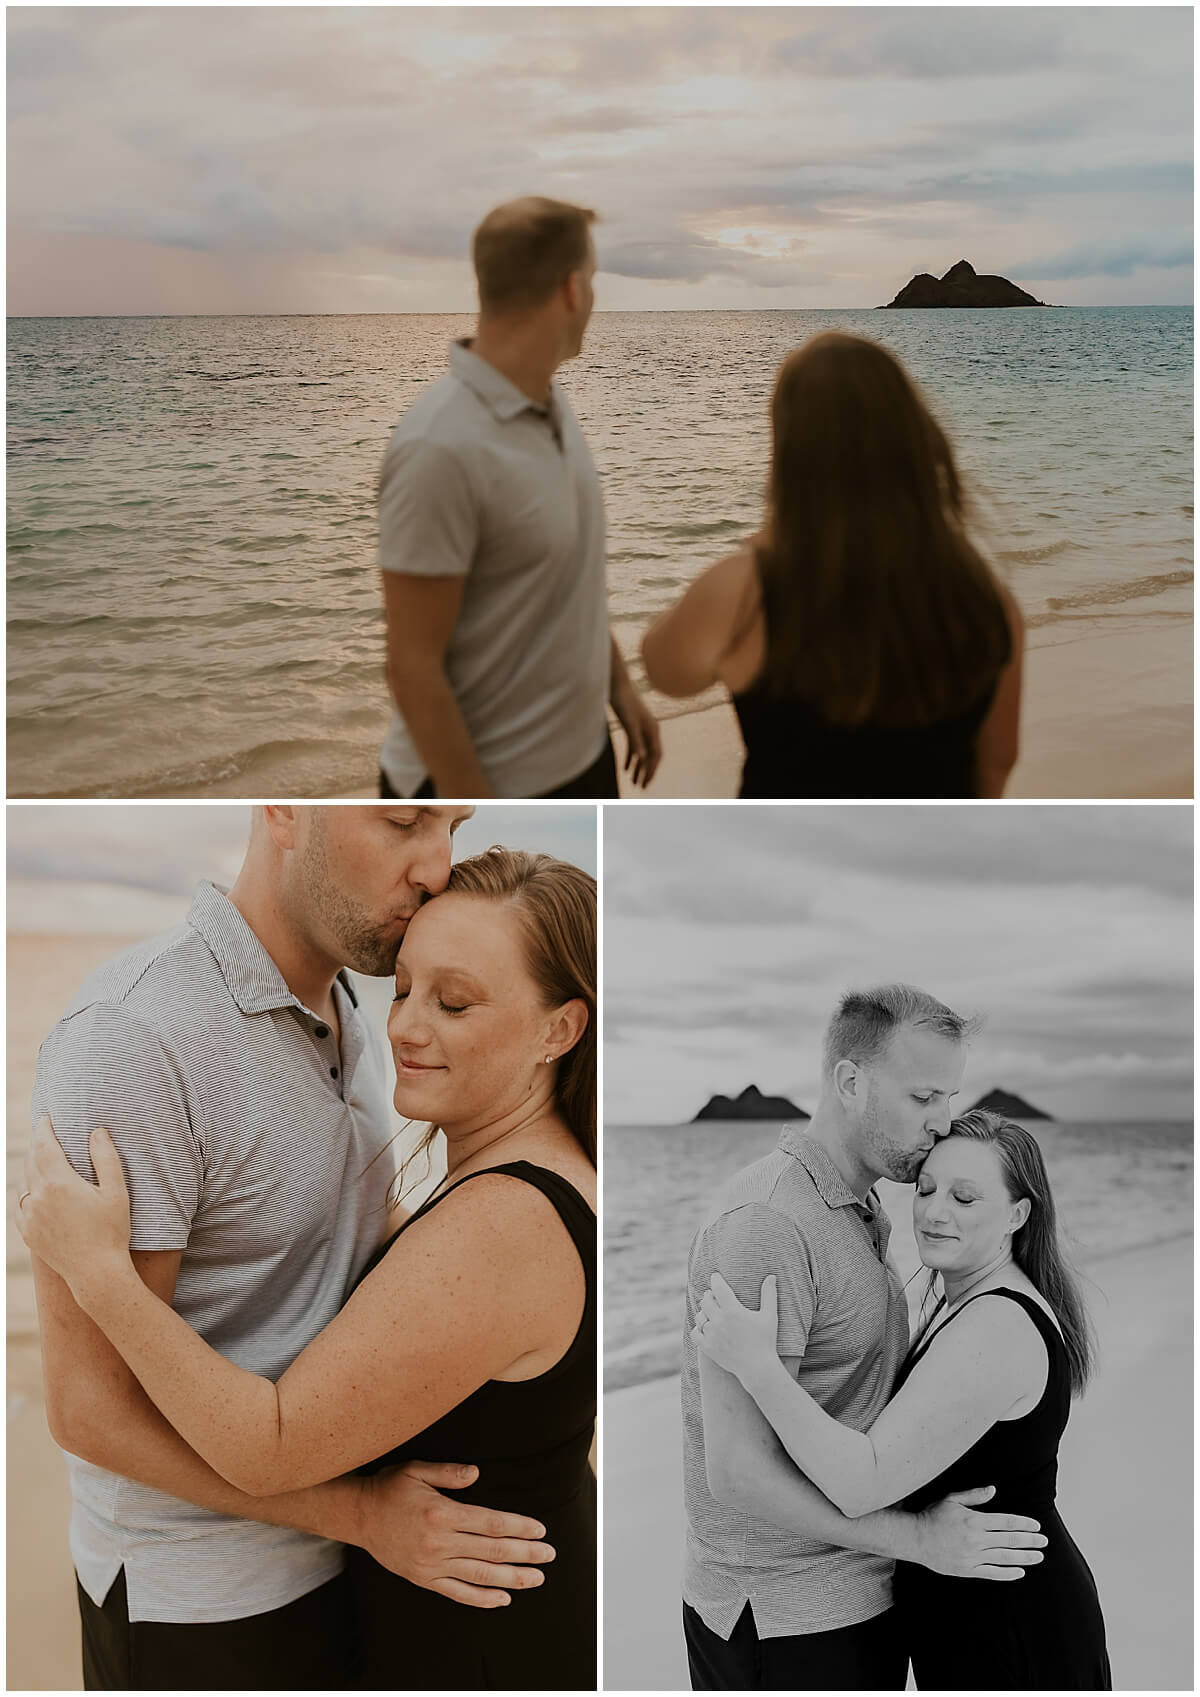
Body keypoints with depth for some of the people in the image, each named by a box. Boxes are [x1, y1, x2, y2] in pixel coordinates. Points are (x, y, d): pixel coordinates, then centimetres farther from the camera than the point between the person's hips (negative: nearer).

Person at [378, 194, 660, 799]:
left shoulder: (553, 408, 2)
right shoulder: (442, 448, -24)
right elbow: (413, 668, -22)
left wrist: (619, 683, 16)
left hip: (582, 752, 8)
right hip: (486, 784, -8)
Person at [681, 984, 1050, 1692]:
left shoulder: (859, 1211, 11)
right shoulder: (766, 1223, -22)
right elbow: (737, 1471, -25)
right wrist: (920, 1537, -21)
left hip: (856, 1599, 9)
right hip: (788, 1620, -9)